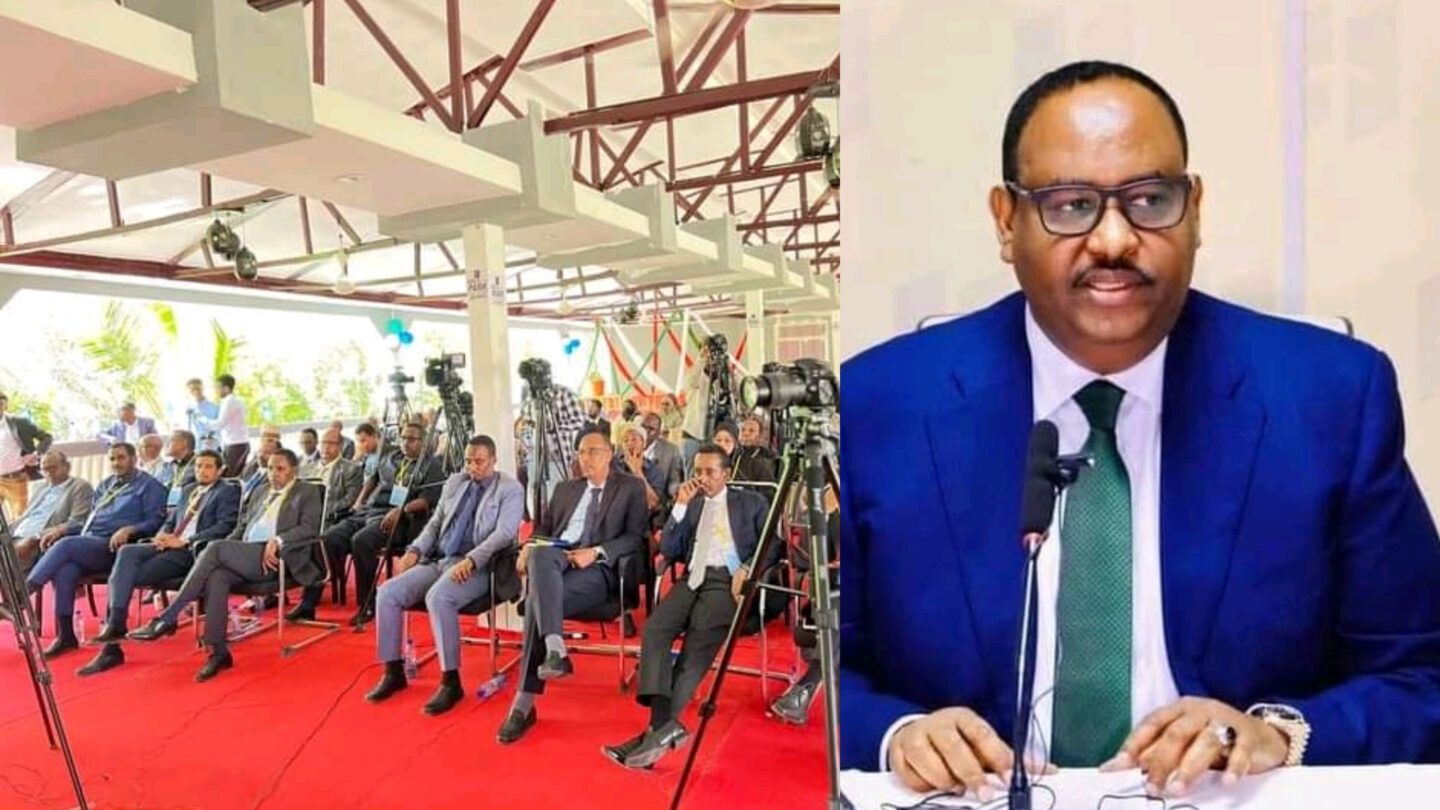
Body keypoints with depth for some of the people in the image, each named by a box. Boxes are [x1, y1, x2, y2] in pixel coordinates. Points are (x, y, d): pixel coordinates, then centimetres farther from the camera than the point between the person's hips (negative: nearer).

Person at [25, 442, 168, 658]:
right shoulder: (104, 486, 28)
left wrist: (128, 530, -21)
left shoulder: (149, 486, 6)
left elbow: (155, 522, -5)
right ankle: (65, 635, -24)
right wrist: (62, 528, 10)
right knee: (63, 570, -26)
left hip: (113, 547, -5)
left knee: (65, 544, -29)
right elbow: (89, 520, 28)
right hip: (87, 544, 6)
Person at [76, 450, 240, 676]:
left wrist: (184, 541, -15)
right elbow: (171, 520, 25)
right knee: (127, 552, -22)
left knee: (126, 575, -20)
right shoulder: (188, 489, 26)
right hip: (168, 545, 6)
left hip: (192, 551, -6)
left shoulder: (228, 491, 2)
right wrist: (162, 534, 2)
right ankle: (113, 625, -24)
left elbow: (224, 527, -10)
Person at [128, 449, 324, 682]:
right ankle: (218, 652, -28)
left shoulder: (308, 492, 8)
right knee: (217, 576, -29)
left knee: (217, 548, -27)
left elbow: (310, 528, -6)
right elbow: (242, 526, 26)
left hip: (274, 558, -5)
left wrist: (277, 540, -21)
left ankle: (168, 617, -19)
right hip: (244, 556, 5)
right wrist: (227, 550, 6)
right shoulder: (261, 491, 28)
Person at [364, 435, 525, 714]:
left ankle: (451, 681, -22)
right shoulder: (454, 482, 17)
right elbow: (434, 523, 21)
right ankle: (393, 671, 4)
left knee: (438, 597, -34)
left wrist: (470, 560, -26)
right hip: (437, 560, 7)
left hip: (477, 567, -7)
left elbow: (504, 534, -14)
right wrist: (415, 550, 3)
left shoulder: (510, 489, -3)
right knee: (387, 593, -11)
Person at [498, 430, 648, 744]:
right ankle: (554, 649, -43)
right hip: (557, 557, 4)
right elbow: (544, 527, 24)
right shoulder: (566, 488, 26)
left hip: (598, 568, -4)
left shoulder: (631, 488, 9)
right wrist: (528, 547, 0)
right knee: (541, 554, -35)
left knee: (538, 598, -31)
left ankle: (525, 702, -26)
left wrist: (596, 552, -16)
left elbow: (635, 537, -1)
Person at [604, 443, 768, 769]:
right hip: (693, 578, 4)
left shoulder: (751, 503, 14)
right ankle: (665, 723, -35)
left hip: (727, 580, -4)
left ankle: (661, 726, -28)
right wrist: (681, 505, 4)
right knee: (654, 629, -26)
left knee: (698, 641, -30)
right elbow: (667, 551, 13)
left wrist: (747, 569, -13)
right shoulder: (690, 504, 23)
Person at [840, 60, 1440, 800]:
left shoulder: (1337, 395, -4)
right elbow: (818, 671, -2)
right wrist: (898, 734, -20)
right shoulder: (877, 403, -9)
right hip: (983, 793, 0)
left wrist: (1280, 731, -16)